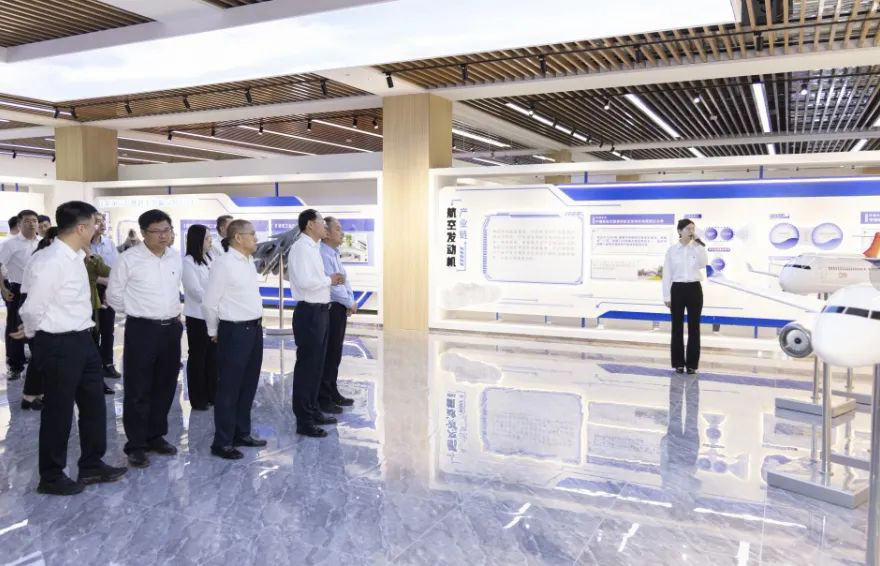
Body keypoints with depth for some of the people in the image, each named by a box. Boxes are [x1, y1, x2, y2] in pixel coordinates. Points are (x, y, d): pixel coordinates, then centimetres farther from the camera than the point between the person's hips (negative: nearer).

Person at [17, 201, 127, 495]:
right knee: (58, 411, 7)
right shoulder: (51, 262, -22)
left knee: (94, 405, 18)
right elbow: (33, 309, -17)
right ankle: (51, 477, 25)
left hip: (82, 340, 9)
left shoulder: (76, 257, 7)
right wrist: (33, 334, 0)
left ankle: (92, 465, 35)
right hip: (59, 345, -9)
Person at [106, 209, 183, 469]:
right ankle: (136, 445, 11)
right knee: (138, 390, 0)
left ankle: (156, 436, 27)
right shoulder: (129, 259, -9)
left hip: (171, 328, 6)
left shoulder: (176, 258, 7)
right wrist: (138, 311, 3)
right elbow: (114, 294, -2)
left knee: (165, 387, 13)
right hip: (141, 329, -5)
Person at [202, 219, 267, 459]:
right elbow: (210, 303, -11)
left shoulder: (249, 261, 10)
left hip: (254, 329, 8)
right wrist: (214, 332, 0)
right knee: (229, 388, 1)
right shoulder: (224, 263, -15)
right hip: (235, 331, -8)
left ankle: (242, 433, 30)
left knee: (248, 385, 16)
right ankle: (222, 442, 12)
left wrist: (257, 323, 18)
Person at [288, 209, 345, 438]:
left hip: (319, 311, 10)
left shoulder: (313, 248, 15)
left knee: (316, 364, 19)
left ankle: (313, 410, 32)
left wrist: (330, 280, 5)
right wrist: (329, 280, -14)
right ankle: (303, 421, 8)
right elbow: (304, 281, -26)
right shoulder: (301, 247, -15)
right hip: (309, 313, -10)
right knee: (306, 365, -2)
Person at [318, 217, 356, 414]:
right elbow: (332, 284, -20)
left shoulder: (335, 254, 14)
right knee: (327, 354, -3)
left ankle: (332, 393, 28)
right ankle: (322, 399, 6)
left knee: (335, 354, 17)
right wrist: (350, 303, -9)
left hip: (340, 309, 10)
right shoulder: (323, 255, -17)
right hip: (330, 309, -10)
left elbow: (343, 281, 16)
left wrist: (351, 302, 1)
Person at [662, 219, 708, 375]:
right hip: (678, 290, -1)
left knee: (694, 327, 3)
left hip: (694, 289, 1)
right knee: (677, 327, 4)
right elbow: (667, 274, 0)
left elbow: (703, 264, -17)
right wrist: (667, 296, -3)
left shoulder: (697, 247, 3)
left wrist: (699, 244, -17)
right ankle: (678, 363, 13)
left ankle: (692, 364, 11)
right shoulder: (672, 249, 0)